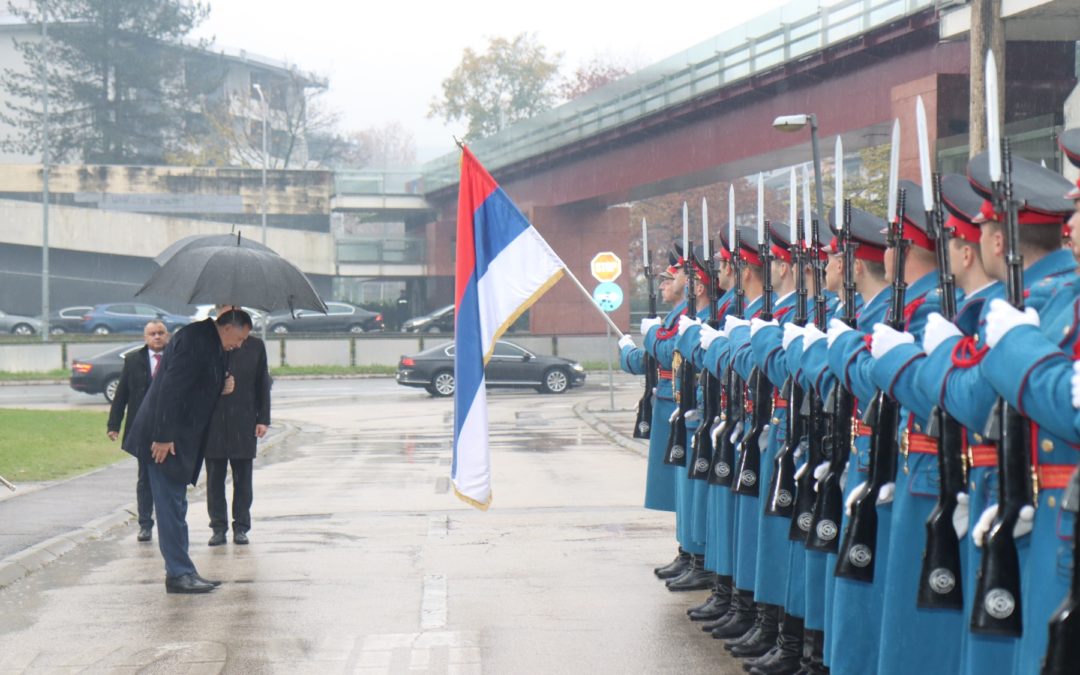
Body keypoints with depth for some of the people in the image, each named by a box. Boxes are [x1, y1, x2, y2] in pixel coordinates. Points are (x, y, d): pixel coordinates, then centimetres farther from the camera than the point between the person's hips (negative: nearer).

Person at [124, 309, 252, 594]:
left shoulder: (210, 344, 16)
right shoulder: (195, 340, -16)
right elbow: (171, 388, -23)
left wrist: (221, 388, 3)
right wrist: (163, 437, -25)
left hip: (181, 439, 11)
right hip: (166, 439, -11)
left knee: (176, 505, 12)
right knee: (171, 505, -7)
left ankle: (181, 572, 17)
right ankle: (179, 573, -5)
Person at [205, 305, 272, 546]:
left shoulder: (255, 346, 7)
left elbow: (262, 384, 8)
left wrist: (263, 419, 2)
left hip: (244, 423, 0)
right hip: (213, 424, 0)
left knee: (242, 478, 4)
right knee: (215, 478, 3)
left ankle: (241, 527, 11)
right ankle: (218, 527, 11)